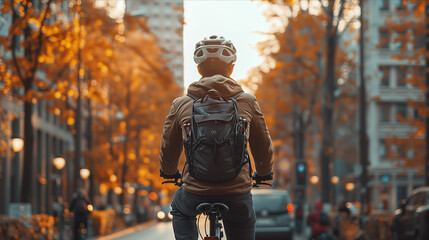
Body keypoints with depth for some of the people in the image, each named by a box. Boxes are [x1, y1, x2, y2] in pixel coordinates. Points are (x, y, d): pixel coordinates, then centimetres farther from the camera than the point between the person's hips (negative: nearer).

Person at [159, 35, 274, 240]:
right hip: (237, 195, -1)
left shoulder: (181, 104, 2)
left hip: (195, 194, 1)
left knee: (179, 209, 35)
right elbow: (263, 147, 12)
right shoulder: (247, 102, 2)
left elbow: (168, 148, 14)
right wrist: (264, 173, 34)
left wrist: (168, 173, 37)